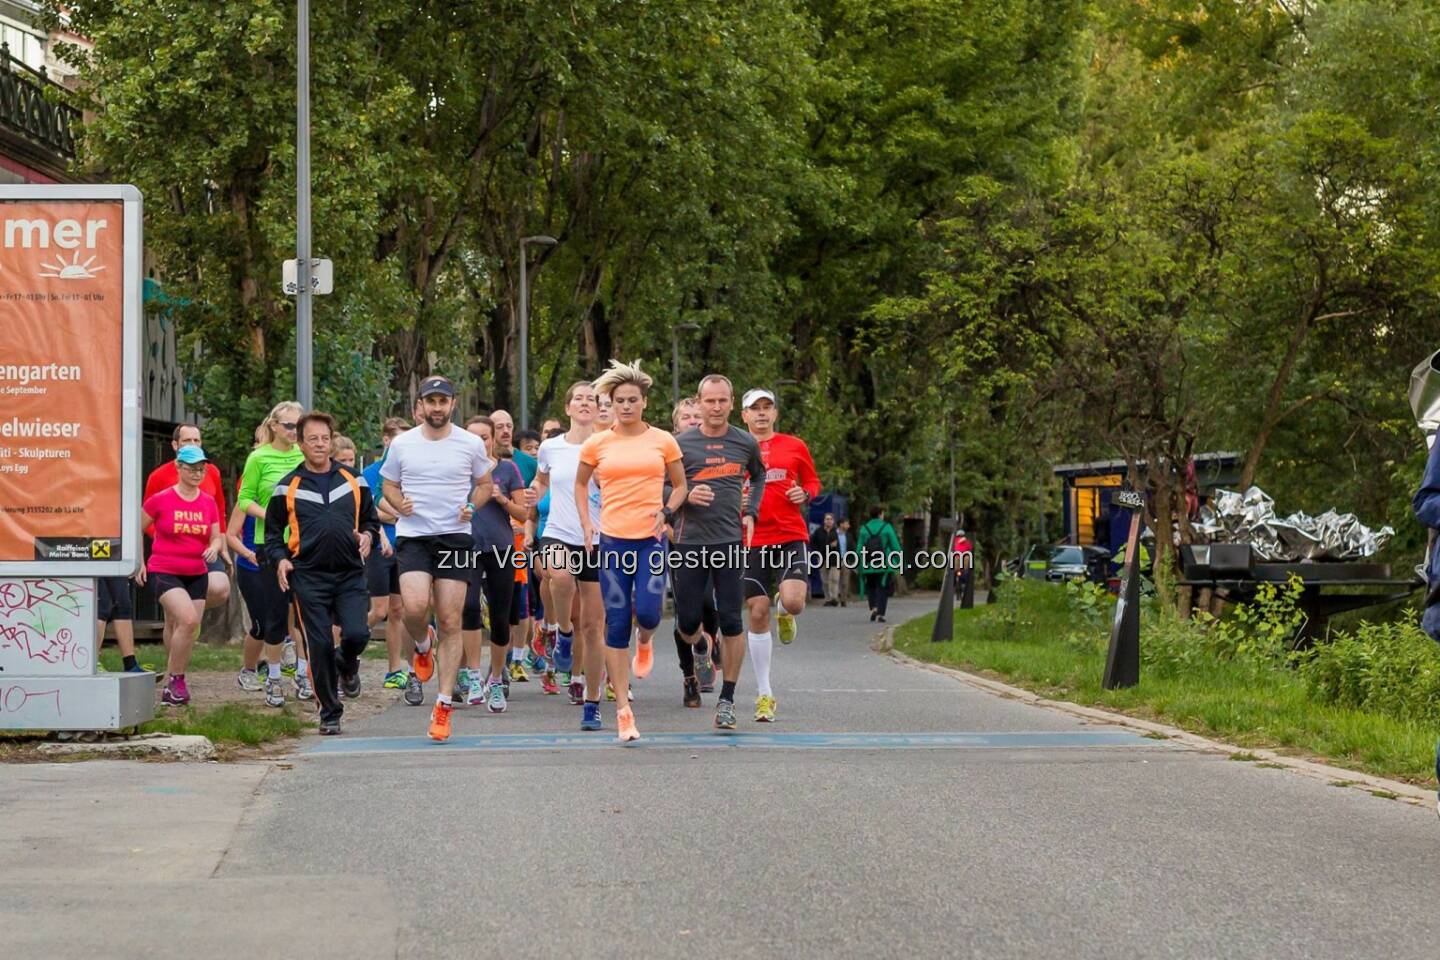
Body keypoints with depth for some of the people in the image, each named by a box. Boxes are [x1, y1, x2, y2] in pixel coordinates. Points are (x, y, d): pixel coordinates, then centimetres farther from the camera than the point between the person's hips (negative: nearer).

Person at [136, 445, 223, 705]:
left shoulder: (208, 502, 6)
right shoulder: (160, 500, -6)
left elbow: (216, 537, 13)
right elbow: (136, 530, 5)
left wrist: (214, 548, -10)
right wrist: (139, 562, 1)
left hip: (197, 574, 5)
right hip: (164, 573, -5)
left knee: (178, 630, 8)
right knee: (189, 619, -24)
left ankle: (169, 688, 22)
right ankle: (176, 679, -9)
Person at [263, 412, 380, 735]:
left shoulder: (354, 481, 12)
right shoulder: (288, 487, 7)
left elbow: (372, 519, 21)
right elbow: (272, 532, 11)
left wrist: (368, 536, -1)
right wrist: (280, 559, -6)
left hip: (350, 574, 1)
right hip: (309, 577, -1)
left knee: (357, 634, -17)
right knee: (320, 646, -4)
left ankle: (347, 666, 21)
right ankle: (330, 714, 10)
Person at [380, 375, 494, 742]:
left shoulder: (471, 444, 4)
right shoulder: (402, 443, 6)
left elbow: (485, 483, 16)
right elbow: (388, 484, 17)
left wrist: (471, 507, -4)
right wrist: (398, 503, -5)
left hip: (455, 537, 0)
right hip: (412, 536, 0)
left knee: (450, 622, -2)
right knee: (415, 606, -23)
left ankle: (444, 705, 5)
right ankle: (421, 647, 15)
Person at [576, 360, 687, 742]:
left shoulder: (663, 441, 4)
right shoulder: (597, 444, 4)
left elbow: (680, 485, 14)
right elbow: (580, 484, 19)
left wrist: (667, 511, -4)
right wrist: (586, 524, 7)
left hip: (651, 539, 0)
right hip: (612, 539, 0)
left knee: (647, 612, -16)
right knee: (616, 622, -2)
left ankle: (645, 643, 25)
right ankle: (623, 709, 3)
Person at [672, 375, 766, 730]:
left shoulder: (746, 443, 6)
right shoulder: (681, 443, 0)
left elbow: (759, 477, 25)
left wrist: (750, 512, 11)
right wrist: (686, 496, -13)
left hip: (731, 541, 0)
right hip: (690, 541, 0)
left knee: (731, 622, -5)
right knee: (688, 621, 3)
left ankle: (727, 700, 2)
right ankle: (691, 671, 36)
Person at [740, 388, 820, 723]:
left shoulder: (794, 446, 9)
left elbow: (813, 482, 19)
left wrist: (806, 493, -3)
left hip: (791, 537, 0)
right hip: (752, 540, 0)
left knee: (793, 601, -21)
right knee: (757, 613, 0)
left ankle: (784, 614, 22)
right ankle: (764, 694, 10)